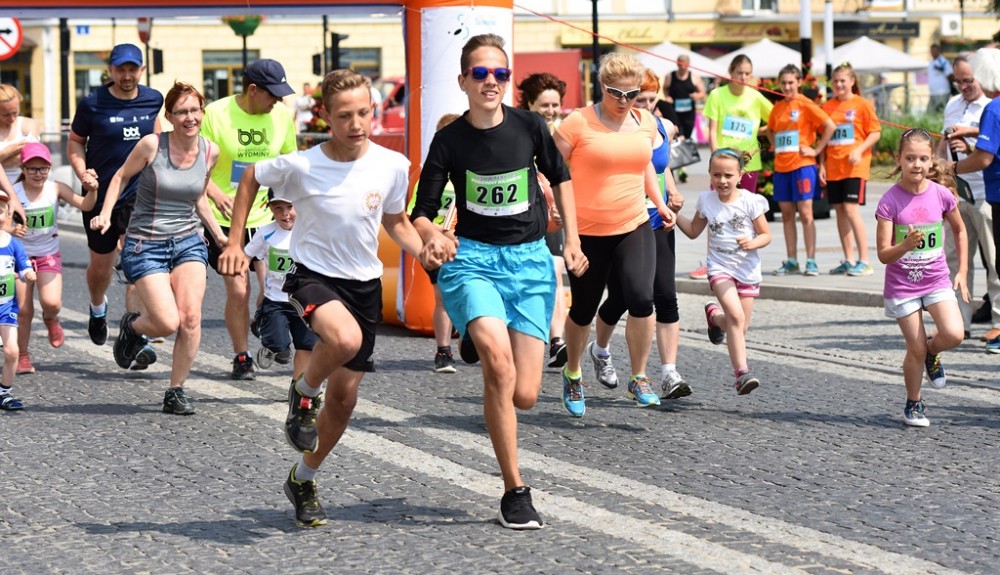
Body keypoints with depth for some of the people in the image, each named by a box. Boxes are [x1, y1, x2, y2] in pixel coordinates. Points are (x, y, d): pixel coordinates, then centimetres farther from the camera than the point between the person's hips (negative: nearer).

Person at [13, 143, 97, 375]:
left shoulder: (56, 189, -9)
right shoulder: (14, 192, -13)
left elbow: (85, 205, -15)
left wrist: (92, 189, -34)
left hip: (49, 255, 1)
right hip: (21, 255, -1)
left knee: (51, 302, -19)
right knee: (24, 310, 1)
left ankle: (50, 319, 19)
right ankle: (22, 357, 19)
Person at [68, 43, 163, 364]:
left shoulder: (153, 100, 0)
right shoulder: (92, 105, -9)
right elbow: (75, 143, 1)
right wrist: (82, 172, -16)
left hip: (140, 196, 1)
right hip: (101, 195, -1)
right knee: (101, 267, 14)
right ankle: (98, 308, 49)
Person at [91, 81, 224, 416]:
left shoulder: (210, 152, 2)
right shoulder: (152, 145, -11)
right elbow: (121, 177, 4)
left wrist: (220, 236, 16)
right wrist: (106, 214, -8)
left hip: (188, 241, 4)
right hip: (145, 246, -4)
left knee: (191, 317, -15)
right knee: (167, 323, -15)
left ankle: (176, 391, 2)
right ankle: (132, 326, 22)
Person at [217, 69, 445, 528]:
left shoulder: (392, 166, -7)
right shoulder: (301, 166, -16)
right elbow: (250, 179, 3)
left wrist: (422, 251, -8)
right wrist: (235, 243, 0)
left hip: (365, 284, 4)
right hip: (314, 275, -4)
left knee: (345, 396, 8)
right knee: (346, 338, -37)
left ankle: (303, 480, 31)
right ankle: (303, 394, -5)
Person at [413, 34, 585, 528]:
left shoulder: (529, 126, -2)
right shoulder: (450, 140, -5)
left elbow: (559, 177, 17)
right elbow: (421, 213, 0)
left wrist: (572, 240, 12)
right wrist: (432, 235, -22)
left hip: (530, 262, 2)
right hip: (472, 259, -2)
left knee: (523, 396, -6)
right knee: (497, 355, -30)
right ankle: (514, 492, -21)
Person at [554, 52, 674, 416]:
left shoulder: (646, 122, 6)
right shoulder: (578, 123, -10)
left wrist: (660, 203, 16)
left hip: (635, 227, 3)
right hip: (587, 232, -3)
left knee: (641, 299, -15)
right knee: (584, 309, 8)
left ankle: (638, 379, 1)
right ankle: (573, 375, 35)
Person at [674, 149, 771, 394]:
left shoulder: (750, 201, -5)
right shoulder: (706, 201, 2)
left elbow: (766, 235, 0)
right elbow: (693, 231, 18)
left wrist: (752, 243, -21)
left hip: (748, 270, 1)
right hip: (720, 268, -1)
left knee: (739, 329, 6)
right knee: (736, 316, -24)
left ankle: (715, 315, 41)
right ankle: (741, 372, -23)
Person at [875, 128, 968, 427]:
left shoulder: (941, 195, -5)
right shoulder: (890, 201, -13)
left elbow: (960, 230, 14)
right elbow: (883, 254, -14)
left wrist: (962, 271, 10)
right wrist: (906, 246, -34)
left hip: (936, 280, 2)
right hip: (902, 285, -2)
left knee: (953, 335, -19)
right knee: (916, 349, -2)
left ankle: (931, 352, 16)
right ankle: (913, 404, 22)